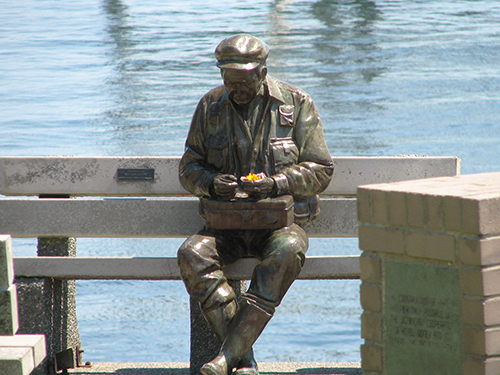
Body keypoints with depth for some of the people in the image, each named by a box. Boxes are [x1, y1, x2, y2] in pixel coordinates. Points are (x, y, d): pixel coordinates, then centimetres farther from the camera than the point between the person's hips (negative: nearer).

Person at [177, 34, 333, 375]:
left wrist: (276, 183, -19)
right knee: (192, 254, -30)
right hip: (228, 224, 2)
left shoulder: (296, 104, -1)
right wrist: (212, 183, -11)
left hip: (281, 219, -2)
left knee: (287, 251, -38)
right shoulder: (211, 106, 6)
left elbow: (320, 170, -1)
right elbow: (189, 167, 13)